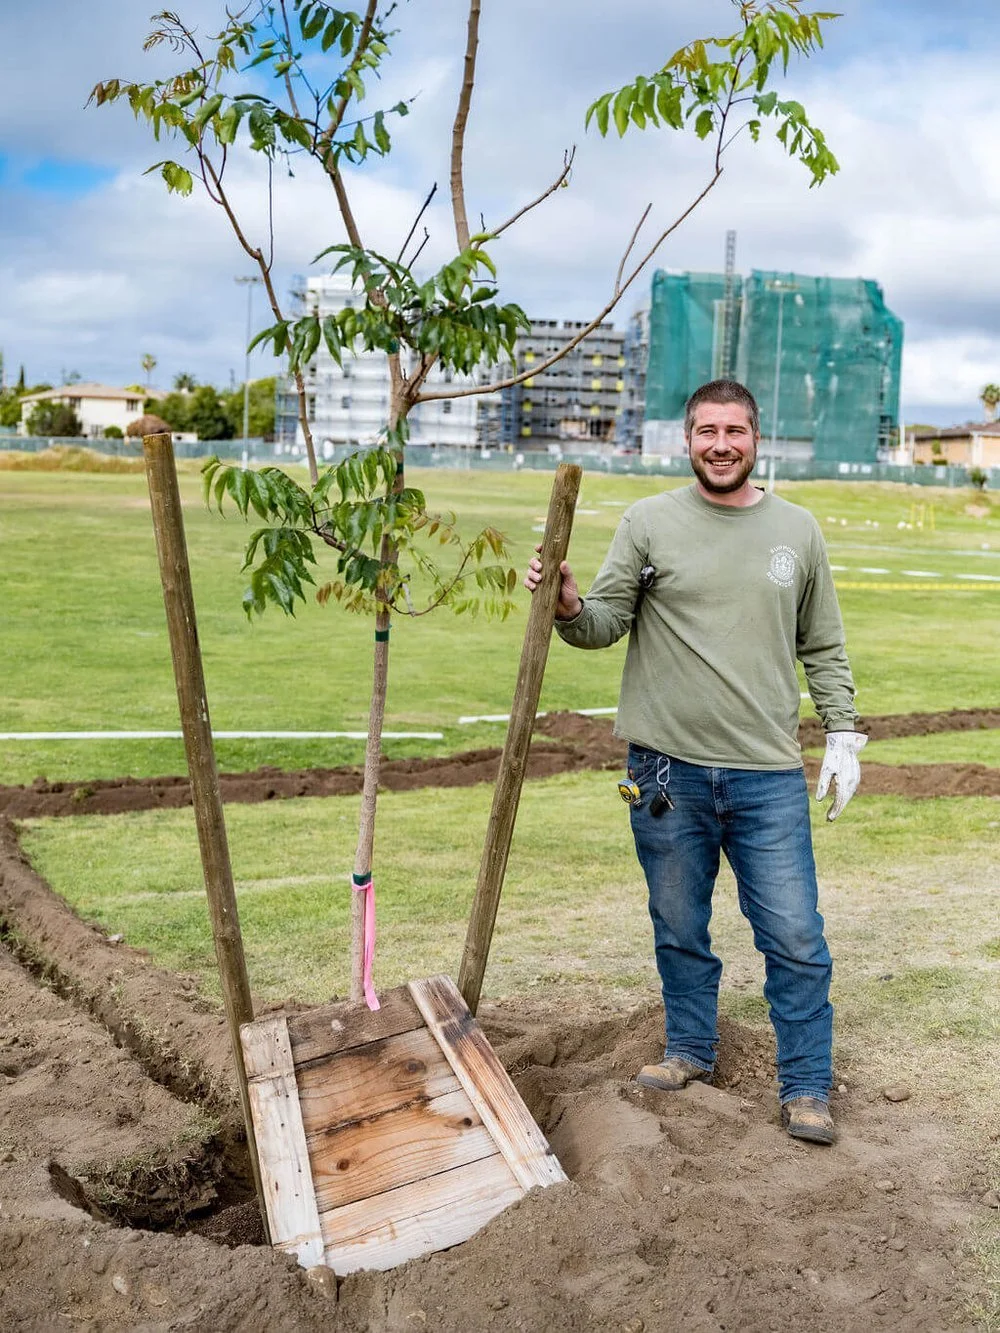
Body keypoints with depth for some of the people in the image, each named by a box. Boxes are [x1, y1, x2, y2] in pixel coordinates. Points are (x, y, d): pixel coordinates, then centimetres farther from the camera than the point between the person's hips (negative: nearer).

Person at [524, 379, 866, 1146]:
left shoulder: (798, 530, 7)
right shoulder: (650, 522, 1)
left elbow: (824, 648, 13)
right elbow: (607, 624, -1)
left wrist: (843, 735, 8)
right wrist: (569, 606, -22)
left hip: (769, 775, 1)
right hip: (668, 770, 0)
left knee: (795, 940, 3)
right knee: (680, 931, 15)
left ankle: (807, 1087, 19)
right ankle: (692, 1050, 35)